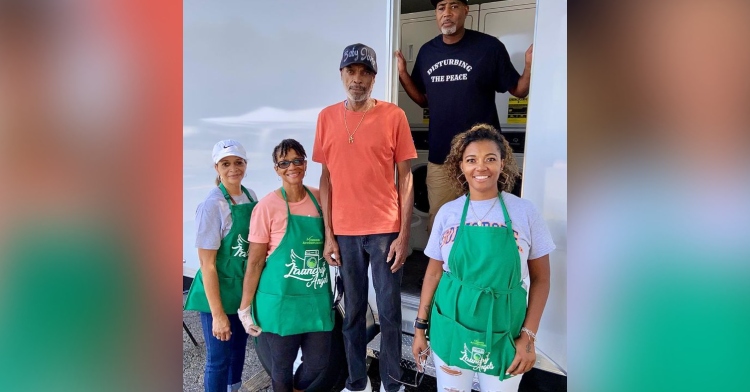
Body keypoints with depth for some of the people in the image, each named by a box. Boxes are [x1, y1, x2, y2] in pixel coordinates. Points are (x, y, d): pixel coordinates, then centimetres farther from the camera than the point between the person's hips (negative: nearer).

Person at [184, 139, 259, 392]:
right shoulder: (212, 206, -19)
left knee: (239, 348, 24)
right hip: (220, 291, -6)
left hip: (246, 289, 7)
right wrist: (217, 313, -18)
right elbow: (207, 264, -18)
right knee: (219, 357, 6)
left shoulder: (251, 196, 0)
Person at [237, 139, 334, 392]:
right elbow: (255, 261, -8)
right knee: (282, 364, 11)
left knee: (319, 361, 12)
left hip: (317, 297, 4)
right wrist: (245, 308, -6)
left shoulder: (320, 199, 1)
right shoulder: (267, 206, -12)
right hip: (281, 299, -4)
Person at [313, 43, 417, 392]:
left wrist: (404, 234, -7)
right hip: (345, 232, 2)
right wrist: (328, 234, 2)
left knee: (389, 311, 7)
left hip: (385, 230, -2)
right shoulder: (327, 117, 5)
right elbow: (326, 178, 6)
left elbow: (405, 178, -2)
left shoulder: (393, 116, -3)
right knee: (352, 311, 12)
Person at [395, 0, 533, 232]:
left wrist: (530, 66, -20)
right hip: (440, 157, 4)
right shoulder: (427, 52, 7)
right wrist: (402, 73, 3)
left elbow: (519, 90, -1)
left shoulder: (489, 47, -6)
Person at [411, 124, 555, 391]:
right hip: (451, 325, 1)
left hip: (504, 331, -1)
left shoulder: (524, 212, -6)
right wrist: (420, 326, 4)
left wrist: (528, 336, -7)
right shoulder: (447, 213, -3)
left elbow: (540, 278, -2)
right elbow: (434, 272, 3)